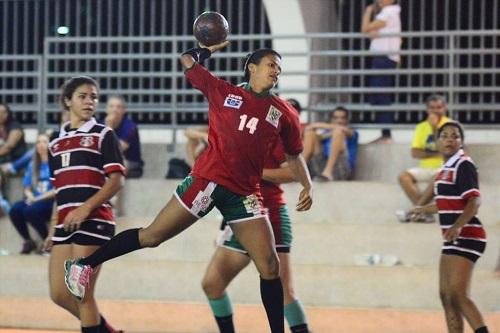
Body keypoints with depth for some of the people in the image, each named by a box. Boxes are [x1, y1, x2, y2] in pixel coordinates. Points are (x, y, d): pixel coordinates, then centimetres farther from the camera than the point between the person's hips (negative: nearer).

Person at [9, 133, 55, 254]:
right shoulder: (33, 165, 15)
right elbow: (27, 188, 17)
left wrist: (39, 198, -15)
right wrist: (30, 197, -7)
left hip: (50, 201, -6)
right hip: (34, 201, 6)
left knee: (30, 211, -34)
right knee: (15, 210, -24)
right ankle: (28, 241, -1)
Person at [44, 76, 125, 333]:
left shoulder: (103, 135, 0)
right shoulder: (56, 140, 16)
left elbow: (116, 180, -9)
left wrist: (86, 208, -20)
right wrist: (53, 227, 16)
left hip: (94, 220, -6)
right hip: (65, 223, 6)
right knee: (59, 294, 4)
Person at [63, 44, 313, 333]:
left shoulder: (284, 113, 10)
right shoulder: (223, 92, 4)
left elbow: (294, 154, 21)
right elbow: (188, 61, 13)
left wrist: (308, 185, 8)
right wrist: (212, 48, 27)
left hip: (244, 194, 3)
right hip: (208, 179, -3)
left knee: (270, 266, -4)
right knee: (152, 236, 0)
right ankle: (85, 265, 15)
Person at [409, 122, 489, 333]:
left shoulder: (464, 165, -11)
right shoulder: (447, 168, 15)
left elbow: (474, 201, -22)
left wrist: (458, 226, -37)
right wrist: (424, 209, 46)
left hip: (465, 236, -9)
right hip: (454, 239, 9)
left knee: (458, 295, -18)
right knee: (446, 295, 9)